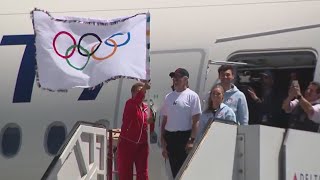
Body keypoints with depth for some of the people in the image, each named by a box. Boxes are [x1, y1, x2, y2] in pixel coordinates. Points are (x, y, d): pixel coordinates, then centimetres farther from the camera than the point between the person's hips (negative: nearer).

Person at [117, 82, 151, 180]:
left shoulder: (145, 107, 7)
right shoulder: (130, 104, -12)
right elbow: (136, 99, -35)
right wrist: (143, 89, -54)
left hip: (142, 145, 6)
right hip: (127, 143, -5)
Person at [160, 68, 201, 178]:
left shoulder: (192, 96, -4)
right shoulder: (168, 97, 14)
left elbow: (196, 121, -8)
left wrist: (191, 140, -16)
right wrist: (163, 139, 10)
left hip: (184, 136, -6)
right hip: (169, 137, 6)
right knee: (174, 169, 11)